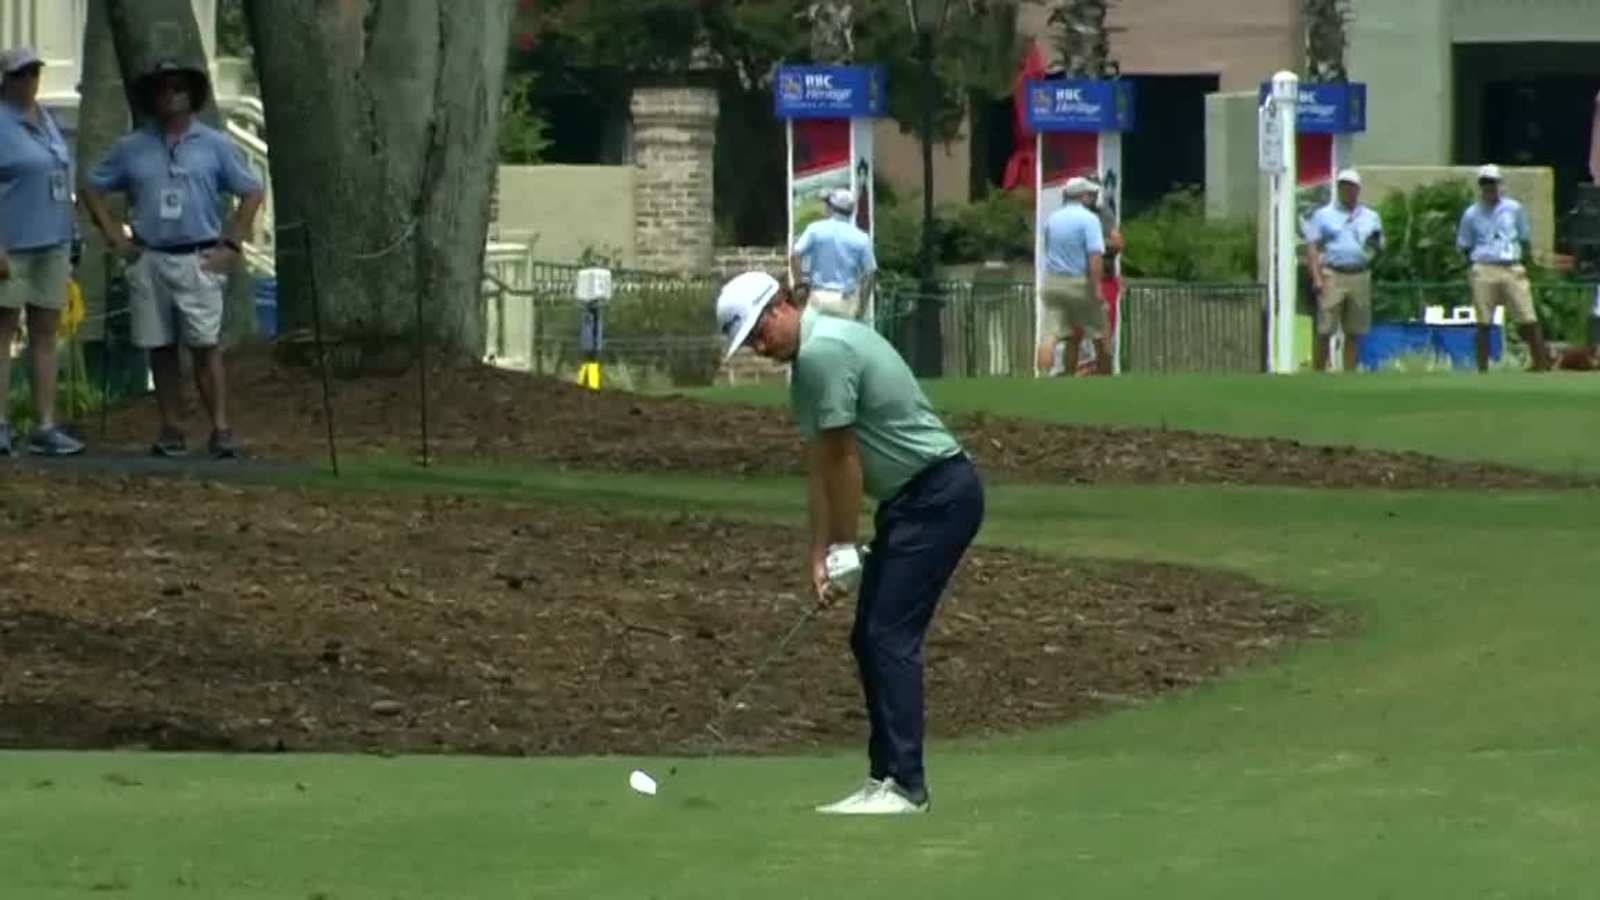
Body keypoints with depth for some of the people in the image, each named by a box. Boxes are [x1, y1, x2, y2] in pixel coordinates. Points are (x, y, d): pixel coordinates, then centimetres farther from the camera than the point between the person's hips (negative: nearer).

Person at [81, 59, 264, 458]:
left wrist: (231, 245, 0)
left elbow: (251, 193, 8)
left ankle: (220, 430, -10)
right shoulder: (131, 149, 9)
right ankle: (170, 431, 9)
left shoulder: (215, 146, 6)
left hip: (199, 260, -2)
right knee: (160, 349, 4)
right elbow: (93, 189, 14)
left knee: (206, 346, -8)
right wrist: (114, 237, 4)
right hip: (149, 261, 2)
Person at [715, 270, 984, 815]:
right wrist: (819, 556, 7)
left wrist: (843, 549, -8)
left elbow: (844, 461, -16)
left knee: (889, 637, -13)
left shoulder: (824, 351, -20)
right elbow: (822, 468, 12)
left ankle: (903, 785, -13)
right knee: (869, 639, 10)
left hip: (938, 495, -10)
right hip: (909, 498, 10)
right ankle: (887, 778, 12)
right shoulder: (807, 359, 12)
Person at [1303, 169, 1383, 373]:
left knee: (1354, 333, 4)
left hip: (1360, 278, 3)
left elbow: (1380, 249, 19)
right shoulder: (1323, 216, 7)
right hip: (1332, 277, -3)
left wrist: (1376, 244, -7)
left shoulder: (1371, 217, 16)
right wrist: (1316, 278, -11)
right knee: (1324, 331, -7)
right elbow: (1312, 247, 1)